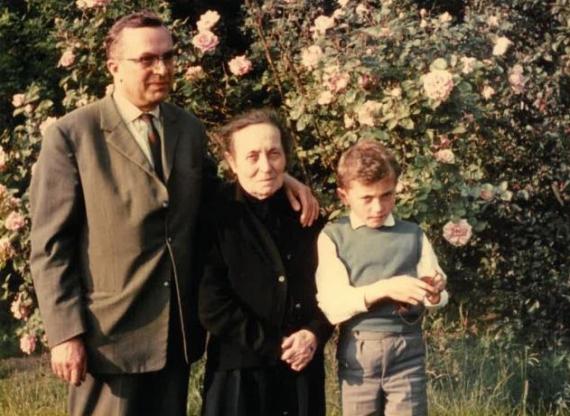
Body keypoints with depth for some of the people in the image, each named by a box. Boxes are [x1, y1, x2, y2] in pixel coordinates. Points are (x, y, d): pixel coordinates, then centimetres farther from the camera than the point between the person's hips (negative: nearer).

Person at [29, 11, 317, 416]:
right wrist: (65, 333, -13)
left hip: (176, 332, 5)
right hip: (110, 334, -5)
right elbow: (50, 245, -7)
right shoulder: (71, 135, -6)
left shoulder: (191, 129, 10)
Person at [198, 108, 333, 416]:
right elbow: (212, 308, -10)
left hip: (303, 369, 4)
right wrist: (275, 346, -11)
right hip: (240, 374, -4)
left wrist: (315, 334, -7)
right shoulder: (217, 221, -6)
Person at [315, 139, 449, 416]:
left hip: (406, 352, 1)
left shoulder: (413, 235, 7)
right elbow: (332, 305, -8)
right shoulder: (333, 237, 1)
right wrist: (384, 289, -22)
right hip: (358, 354, -1)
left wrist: (434, 292, -16)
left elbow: (438, 298, 8)